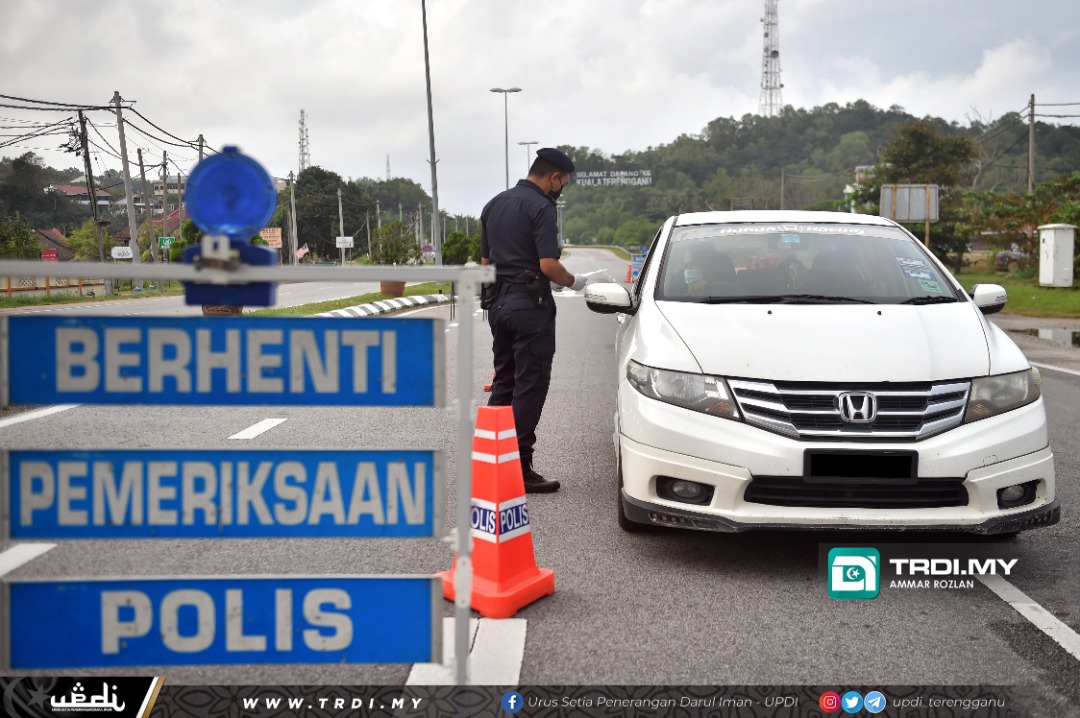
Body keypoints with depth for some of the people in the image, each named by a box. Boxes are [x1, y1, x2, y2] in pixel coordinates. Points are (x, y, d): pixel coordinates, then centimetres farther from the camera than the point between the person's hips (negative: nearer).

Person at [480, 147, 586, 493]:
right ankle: (520, 467, -2)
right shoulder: (541, 207, -12)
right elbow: (549, 265, -19)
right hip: (531, 305, -8)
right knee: (529, 386, -3)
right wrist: (573, 282, -2)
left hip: (499, 303, 8)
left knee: (503, 382, 15)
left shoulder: (493, 205, 13)